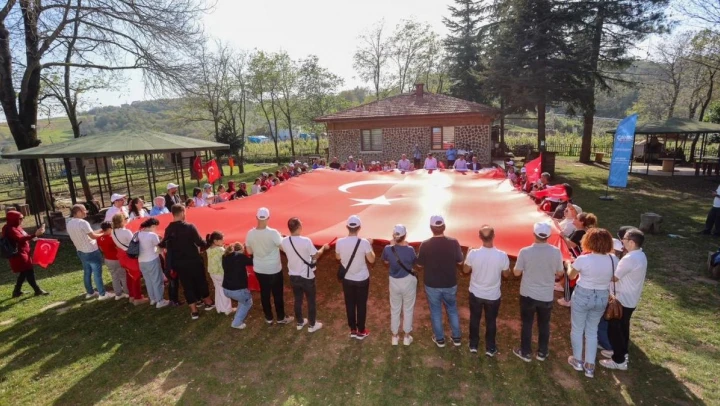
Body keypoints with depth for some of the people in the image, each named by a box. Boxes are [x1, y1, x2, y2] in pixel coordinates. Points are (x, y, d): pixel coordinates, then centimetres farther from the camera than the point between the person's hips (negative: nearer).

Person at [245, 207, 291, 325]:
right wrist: (282, 239, 0)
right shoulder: (273, 233, -24)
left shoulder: (250, 233, -10)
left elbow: (249, 251, 1)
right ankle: (281, 318, 26)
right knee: (277, 294, 12)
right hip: (274, 269, -4)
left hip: (259, 269, 4)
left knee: (264, 293, 17)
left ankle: (269, 318, 30)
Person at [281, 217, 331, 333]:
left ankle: (300, 322, 38)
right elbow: (315, 256, -12)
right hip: (307, 276, -5)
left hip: (293, 276, 5)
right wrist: (324, 248, 6)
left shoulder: (284, 241, -10)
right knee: (311, 301, 14)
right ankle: (312, 325, 27)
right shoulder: (306, 241, -24)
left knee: (298, 300, 22)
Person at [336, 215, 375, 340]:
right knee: (361, 305, 14)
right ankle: (361, 331, 27)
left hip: (347, 279, 2)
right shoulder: (364, 242, -21)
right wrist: (370, 245, 2)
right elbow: (372, 260, -10)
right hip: (362, 279, -2)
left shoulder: (340, 242, -14)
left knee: (350, 304, 17)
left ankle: (353, 330, 31)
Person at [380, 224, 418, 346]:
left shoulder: (388, 249, -17)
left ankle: (395, 336, 31)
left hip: (394, 282, 2)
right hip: (408, 281, -2)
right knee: (408, 309, 16)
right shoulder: (409, 250, -22)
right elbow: (415, 262, -1)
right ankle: (407, 336, 29)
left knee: (395, 309, 18)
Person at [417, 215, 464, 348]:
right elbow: (460, 261, -1)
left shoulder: (425, 245, -17)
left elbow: (420, 264, -5)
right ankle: (456, 337, 32)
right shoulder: (453, 242, -15)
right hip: (450, 284, 2)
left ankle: (439, 339, 29)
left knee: (436, 312, 16)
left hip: (432, 285, -1)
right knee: (452, 310, 22)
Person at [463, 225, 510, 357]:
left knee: (474, 319, 21)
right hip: (493, 296, 0)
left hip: (475, 294, 0)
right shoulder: (502, 255, -23)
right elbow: (506, 274, -5)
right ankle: (490, 348, 36)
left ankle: (473, 345, 37)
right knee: (491, 321, 21)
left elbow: (465, 270, -4)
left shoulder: (473, 253, -23)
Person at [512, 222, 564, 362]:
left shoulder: (525, 252, -19)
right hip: (547, 296, 2)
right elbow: (560, 273, -1)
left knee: (527, 324, 15)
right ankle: (542, 353, 34)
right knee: (544, 324, 21)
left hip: (528, 294, -2)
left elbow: (516, 273, -9)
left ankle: (525, 352, 27)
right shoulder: (556, 252, -14)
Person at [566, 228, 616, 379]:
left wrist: (569, 264, 14)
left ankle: (577, 360, 31)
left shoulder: (583, 259, -23)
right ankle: (590, 366, 27)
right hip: (602, 298, 4)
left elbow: (571, 276, -5)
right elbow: (613, 278, 6)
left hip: (582, 296, -4)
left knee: (577, 329, 16)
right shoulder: (613, 259, -11)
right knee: (592, 331, 20)